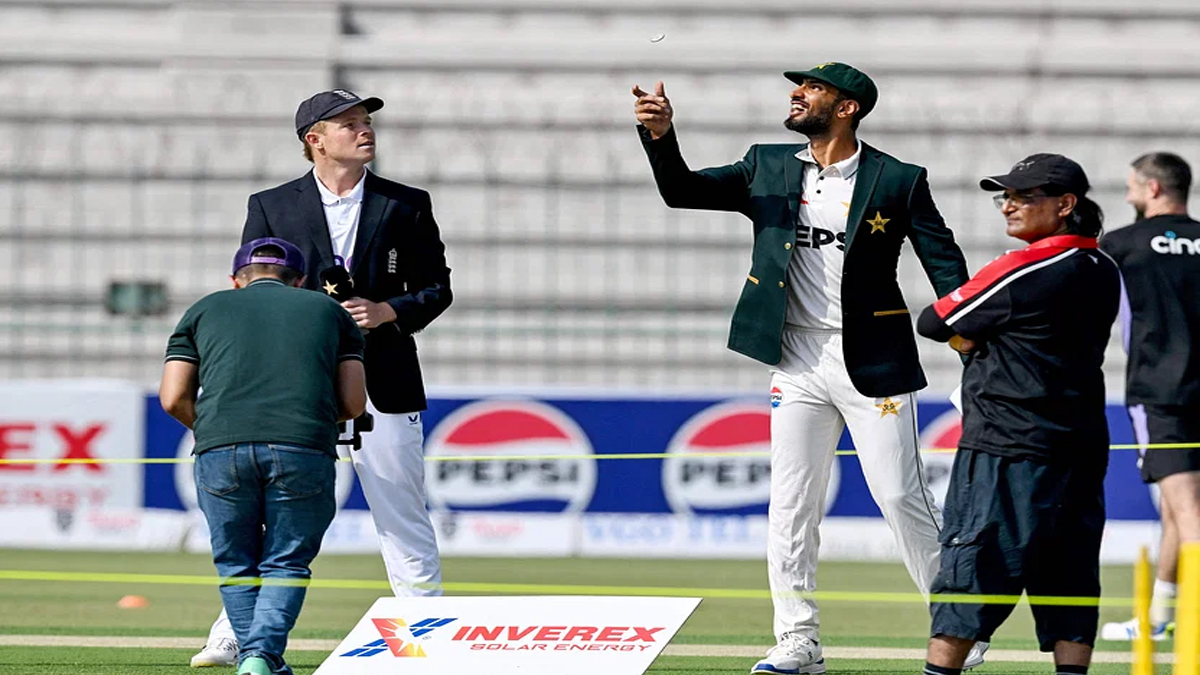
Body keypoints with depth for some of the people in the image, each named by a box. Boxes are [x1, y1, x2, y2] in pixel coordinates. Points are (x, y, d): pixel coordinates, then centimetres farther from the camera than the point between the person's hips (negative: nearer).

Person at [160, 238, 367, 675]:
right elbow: (353, 402, 18)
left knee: (236, 566, 17)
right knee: (287, 564, 10)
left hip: (221, 448, 0)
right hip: (305, 448, 0)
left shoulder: (205, 309, 26)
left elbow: (174, 400, 16)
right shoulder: (328, 310, 26)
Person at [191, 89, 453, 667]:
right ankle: (235, 637, 6)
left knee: (402, 515, 1)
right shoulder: (271, 207, 7)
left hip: (384, 385, 0)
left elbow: (437, 288, 10)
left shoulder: (407, 205, 9)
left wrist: (386, 311, -9)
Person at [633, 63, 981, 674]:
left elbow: (945, 265, -4)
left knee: (901, 498, -2)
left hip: (873, 361, -4)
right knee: (790, 507, 3)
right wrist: (661, 136, -14)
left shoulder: (899, 181, -3)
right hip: (799, 359, 4)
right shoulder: (769, 169, 9)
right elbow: (683, 190, 5)